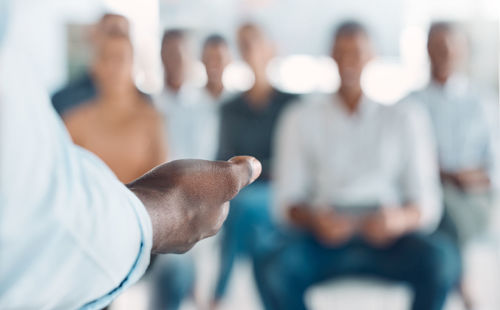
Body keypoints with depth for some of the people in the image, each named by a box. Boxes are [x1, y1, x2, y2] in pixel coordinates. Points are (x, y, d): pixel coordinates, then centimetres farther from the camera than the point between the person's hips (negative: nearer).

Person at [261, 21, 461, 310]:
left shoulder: (406, 118, 11)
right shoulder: (301, 119, 11)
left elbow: (427, 201, 4)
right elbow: (288, 201, 4)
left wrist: (401, 218, -19)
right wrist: (314, 219, -19)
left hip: (387, 236, 1)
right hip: (324, 235, 0)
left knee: (442, 255, -31)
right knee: (276, 266, -32)